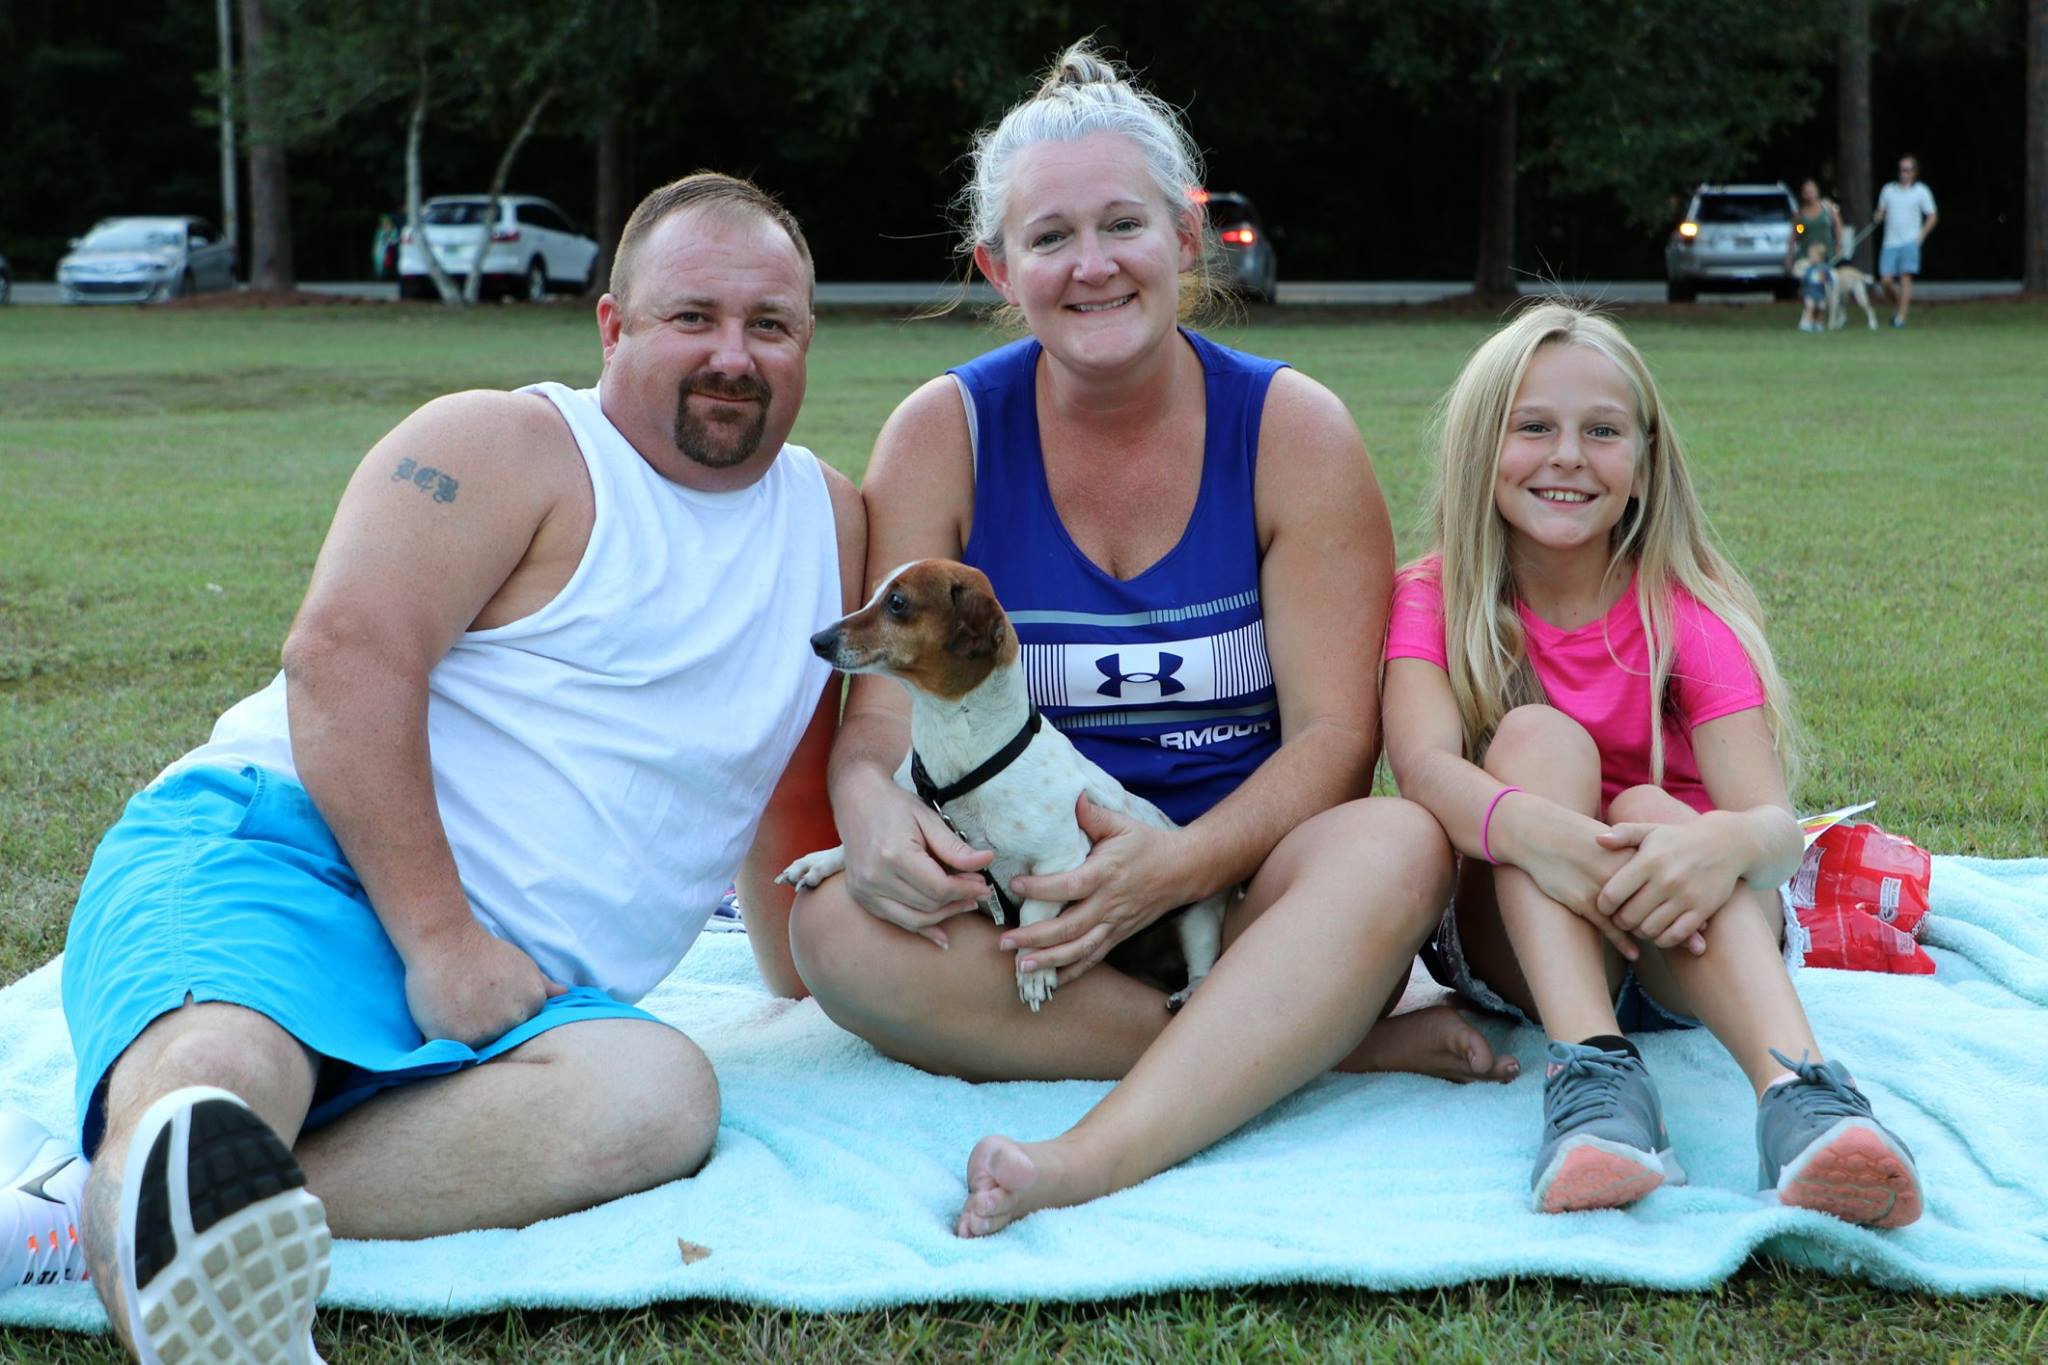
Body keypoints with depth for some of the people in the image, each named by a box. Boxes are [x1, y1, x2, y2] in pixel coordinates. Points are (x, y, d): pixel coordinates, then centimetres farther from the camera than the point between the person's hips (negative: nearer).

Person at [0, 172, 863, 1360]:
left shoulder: (830, 528, 22)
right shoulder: (505, 449, 3)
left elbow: (801, 783, 33)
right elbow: (345, 653, -11)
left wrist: (811, 957, 25)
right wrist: (438, 936, -18)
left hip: (515, 988, 3)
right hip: (288, 851, -3)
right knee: (221, 1064, -37)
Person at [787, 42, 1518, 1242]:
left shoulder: (1294, 430, -1)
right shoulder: (944, 435, 1)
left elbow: (1333, 735, -6)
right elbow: (880, 717, -3)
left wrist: (1180, 864, -25)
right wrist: (878, 818, -28)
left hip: (1244, 894, -1)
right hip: (1020, 907, 1)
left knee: (1398, 844, -32)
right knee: (839, 926, -31)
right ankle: (1344, 1042, -26)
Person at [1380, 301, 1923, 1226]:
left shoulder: (1689, 617, -7)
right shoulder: (1433, 601, -5)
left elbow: (1775, 823, -21)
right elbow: (1423, 764, -26)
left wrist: (1725, 843, -46)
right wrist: (1527, 826, -48)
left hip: (1677, 944, 0)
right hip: (1508, 937, 0)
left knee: (1652, 810, -31)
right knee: (1538, 734, -26)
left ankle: (1797, 1090, -54)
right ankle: (1593, 1076, -46)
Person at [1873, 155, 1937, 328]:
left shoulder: (1921, 191, 4)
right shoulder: (1888, 189, 12)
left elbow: (1932, 216, 5)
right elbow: (1881, 212, 16)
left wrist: (1920, 236, -6)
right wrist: (1875, 219, -8)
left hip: (1910, 242, -3)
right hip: (1890, 242, 3)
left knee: (1905, 277, -12)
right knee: (1886, 280, -4)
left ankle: (1901, 317, -10)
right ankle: (1904, 304, 22)